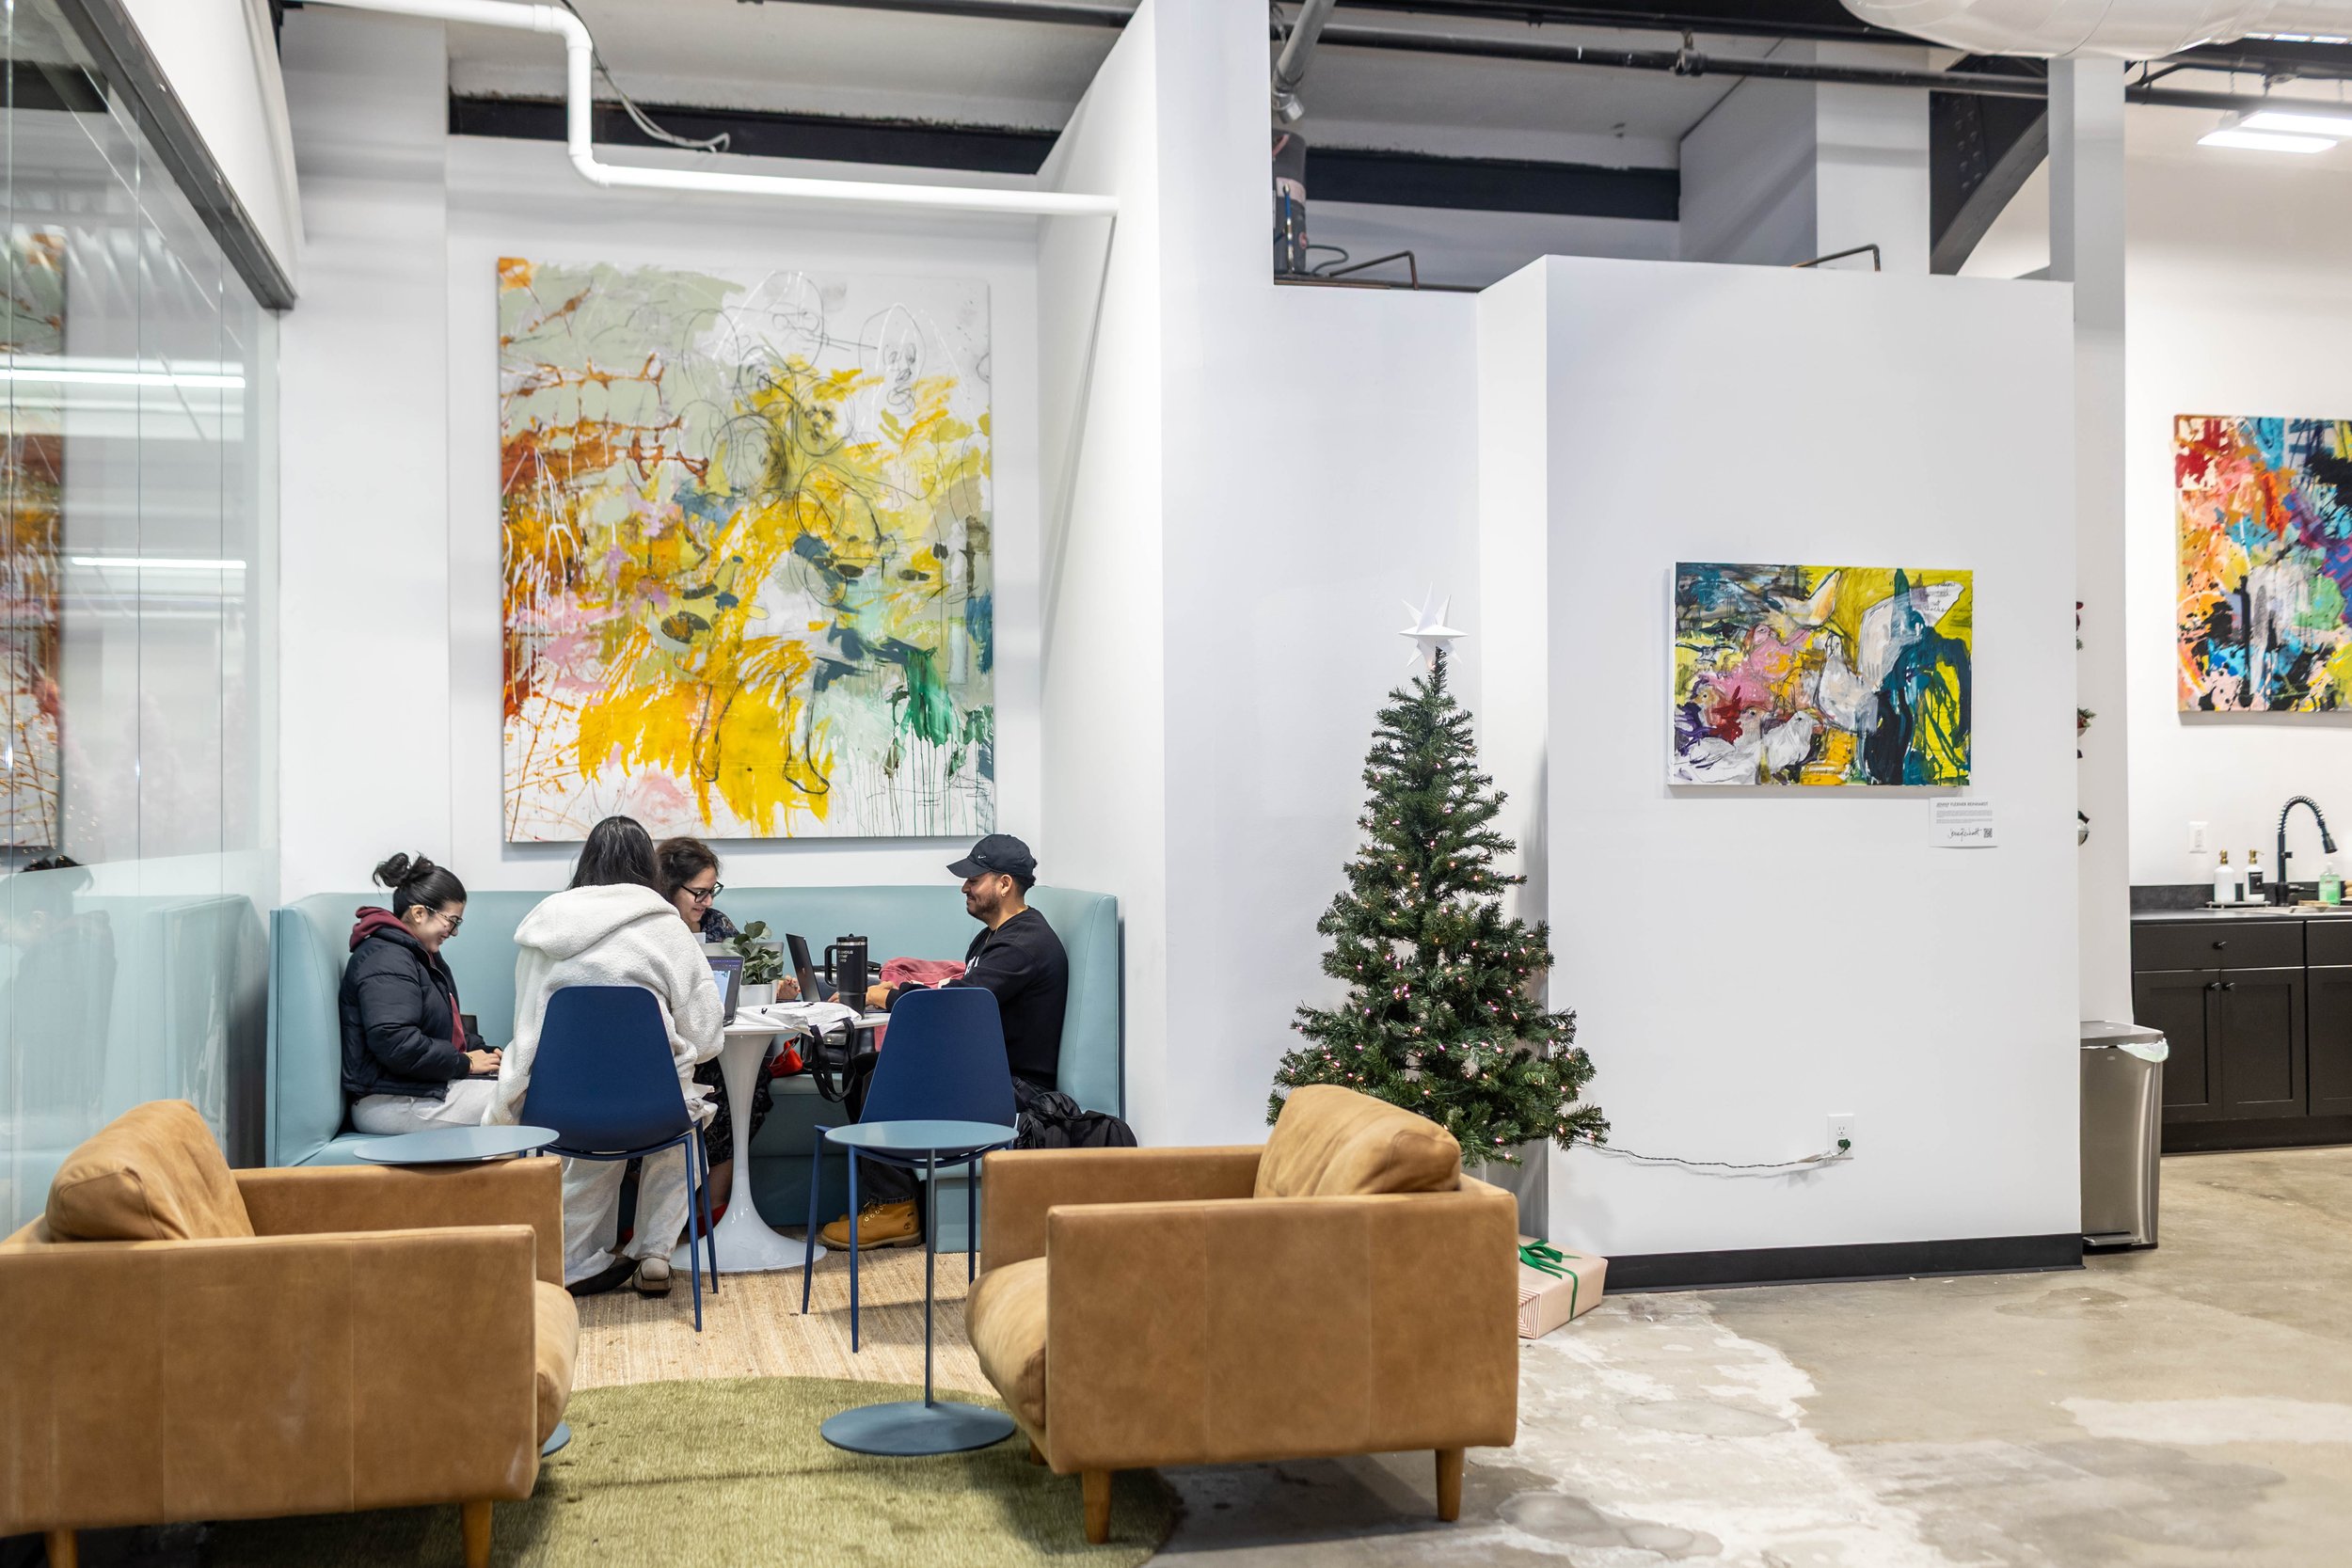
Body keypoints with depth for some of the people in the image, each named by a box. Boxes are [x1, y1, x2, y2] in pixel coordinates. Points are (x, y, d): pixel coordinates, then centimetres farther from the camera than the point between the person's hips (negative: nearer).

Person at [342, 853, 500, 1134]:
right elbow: (395, 1043, -26)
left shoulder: (421, 957, 22)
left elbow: (446, 1032, 30)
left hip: (426, 1087, 11)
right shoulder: (386, 961, -14)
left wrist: (481, 1052, 9)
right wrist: (464, 1063, -16)